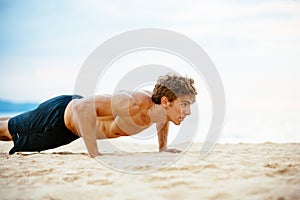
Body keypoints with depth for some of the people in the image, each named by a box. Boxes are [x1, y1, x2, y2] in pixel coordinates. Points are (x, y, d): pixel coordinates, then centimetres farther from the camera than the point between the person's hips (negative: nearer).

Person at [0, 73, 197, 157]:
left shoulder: (162, 109, -18)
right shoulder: (134, 103, -44)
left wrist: (163, 147, 4)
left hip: (75, 117, 7)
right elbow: (82, 107, -48)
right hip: (59, 114, -7)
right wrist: (94, 153, -46)